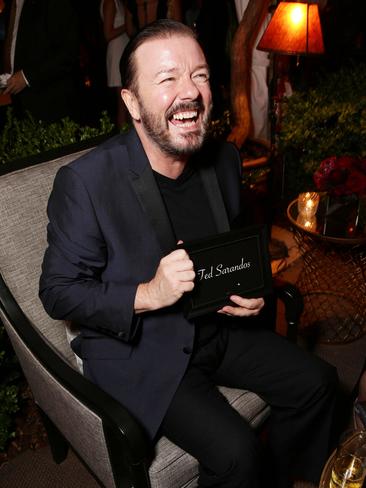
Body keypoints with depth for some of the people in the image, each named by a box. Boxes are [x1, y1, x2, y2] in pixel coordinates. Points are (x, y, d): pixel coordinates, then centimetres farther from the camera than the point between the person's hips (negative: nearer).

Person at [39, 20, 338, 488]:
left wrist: (249, 290, -6)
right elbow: (58, 291, -15)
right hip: (136, 349, -6)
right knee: (235, 450, -20)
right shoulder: (85, 181, -22)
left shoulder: (224, 159, -3)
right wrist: (147, 295, -28)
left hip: (218, 326, 7)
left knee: (316, 381, 5)